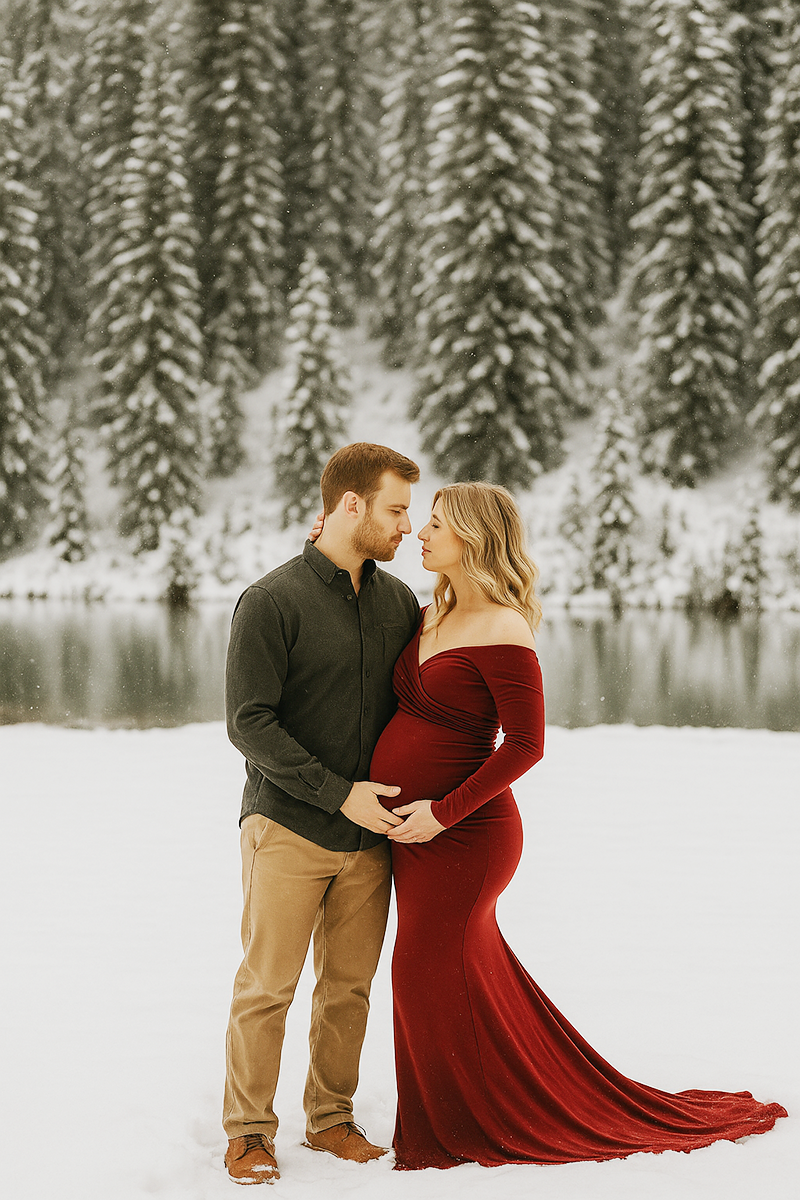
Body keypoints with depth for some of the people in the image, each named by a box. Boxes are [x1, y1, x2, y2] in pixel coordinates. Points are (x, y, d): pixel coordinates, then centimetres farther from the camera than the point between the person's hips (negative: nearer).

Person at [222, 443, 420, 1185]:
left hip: (369, 834, 5)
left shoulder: (398, 601, 7)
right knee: (266, 987, 0)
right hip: (288, 829, -5)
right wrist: (339, 793, -17)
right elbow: (249, 724, -13)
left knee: (349, 985, 10)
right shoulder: (271, 603, -10)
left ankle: (330, 1117, 23)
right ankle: (248, 1132, 11)